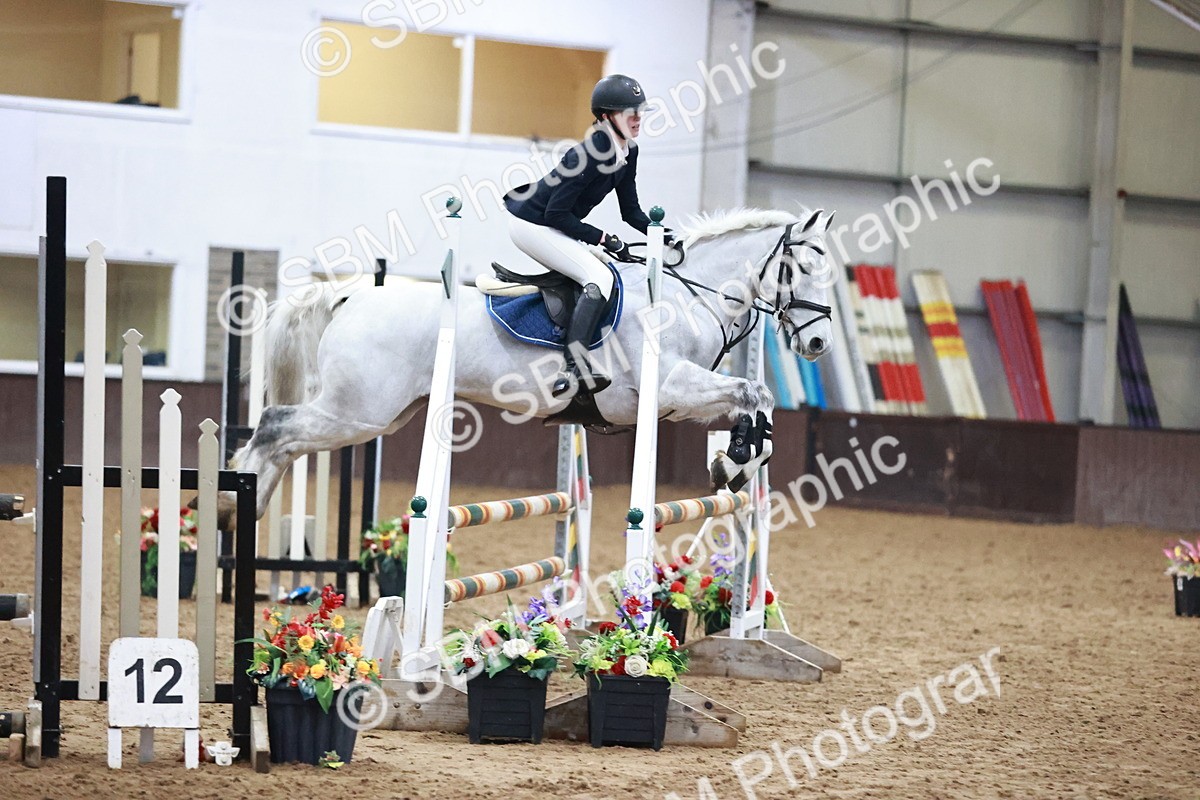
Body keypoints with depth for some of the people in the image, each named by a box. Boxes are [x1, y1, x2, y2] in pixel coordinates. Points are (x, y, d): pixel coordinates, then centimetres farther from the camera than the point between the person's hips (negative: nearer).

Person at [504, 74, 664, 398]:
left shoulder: (628, 152, 0)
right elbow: (556, 214, -26)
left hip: (551, 223, 10)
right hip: (530, 223, -10)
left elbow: (631, 211, 6)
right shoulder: (591, 153, -27)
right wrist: (604, 239, -23)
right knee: (600, 277, -21)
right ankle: (574, 368, -30)